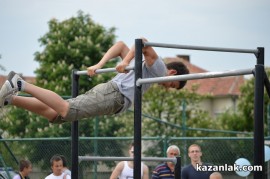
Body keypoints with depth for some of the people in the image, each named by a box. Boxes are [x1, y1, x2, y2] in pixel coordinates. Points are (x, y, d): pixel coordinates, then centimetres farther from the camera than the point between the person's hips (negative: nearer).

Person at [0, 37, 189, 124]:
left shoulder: (143, 65, 35)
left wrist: (99, 65, 20)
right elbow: (143, 42, -10)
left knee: (54, 114, -5)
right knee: (65, 111, -25)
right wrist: (125, 63, -14)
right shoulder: (159, 67, 8)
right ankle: (20, 84, -31)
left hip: (107, 91, 9)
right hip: (114, 94, -9)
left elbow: (121, 45, 29)